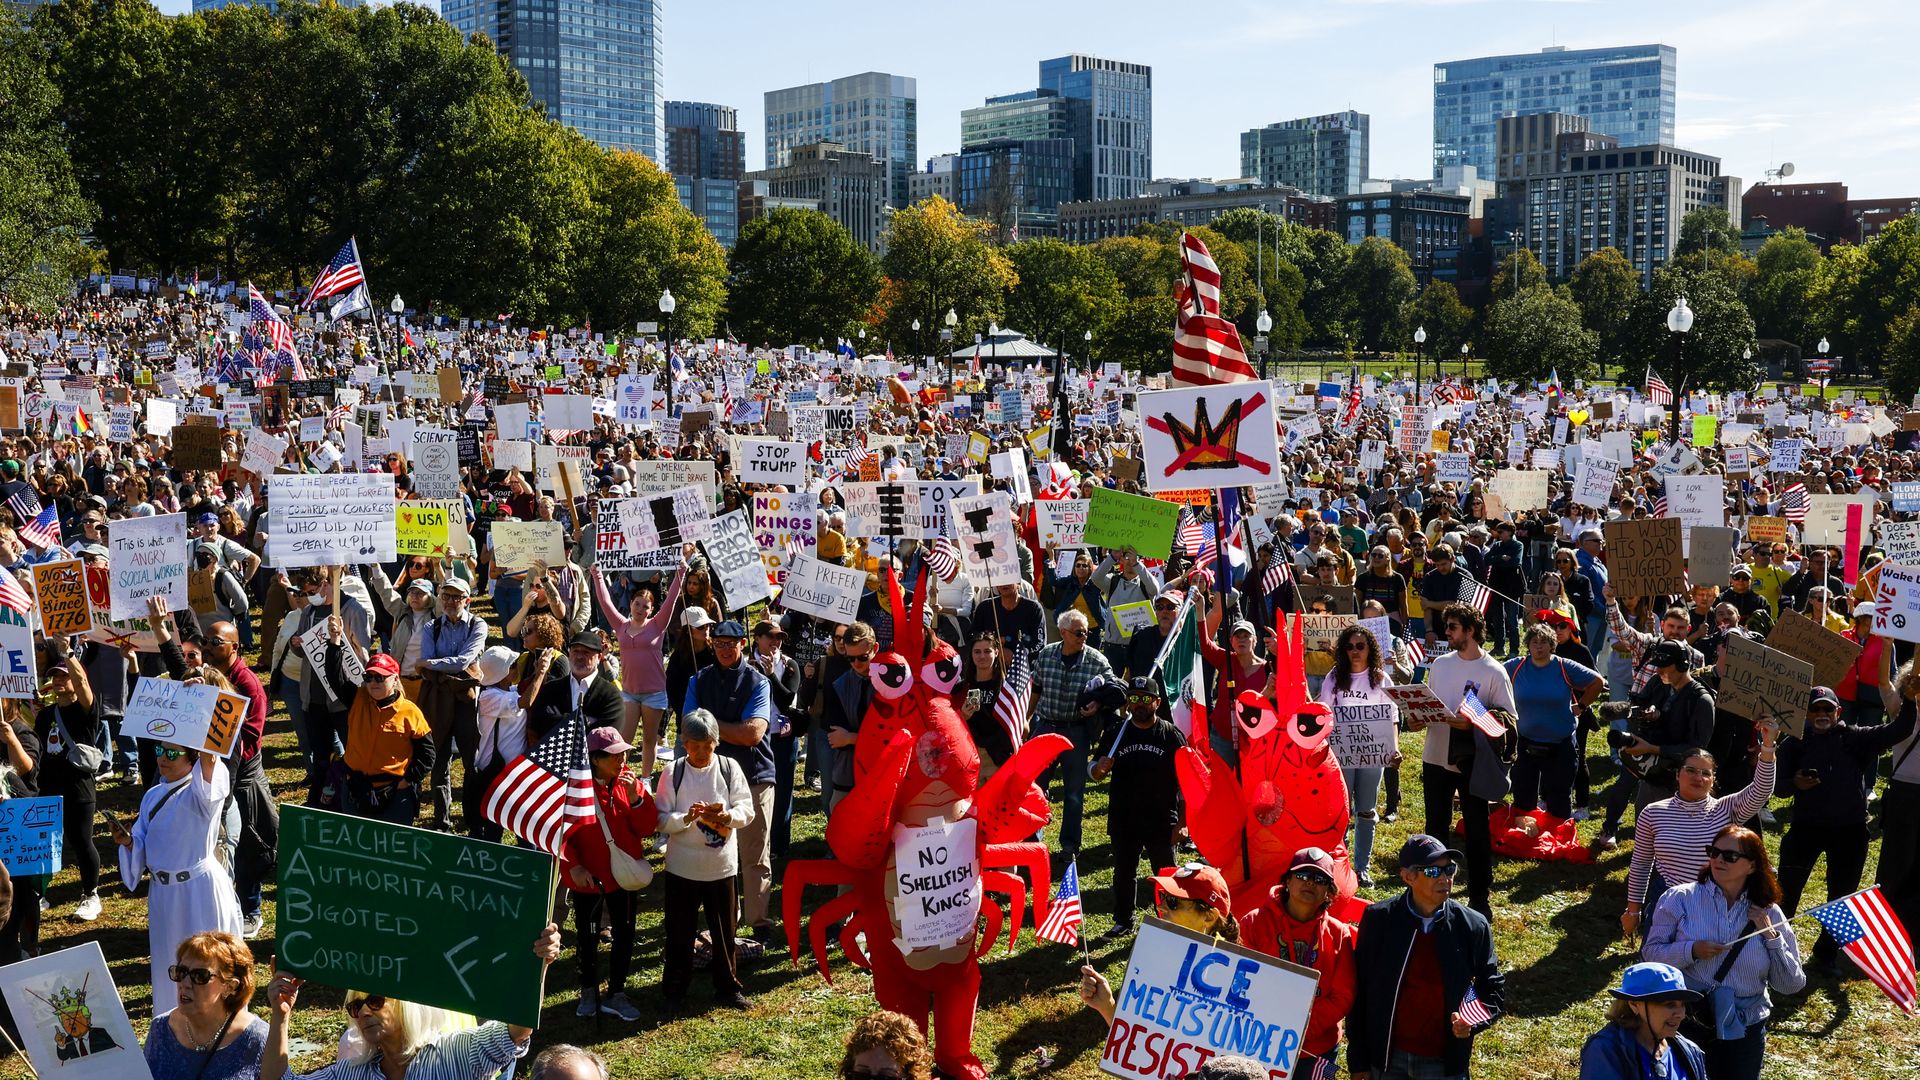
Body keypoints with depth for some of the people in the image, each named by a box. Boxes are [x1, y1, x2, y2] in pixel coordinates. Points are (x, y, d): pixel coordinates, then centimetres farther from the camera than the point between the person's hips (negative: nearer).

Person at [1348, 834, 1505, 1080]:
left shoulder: (1473, 926, -7)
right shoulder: (1379, 919, -9)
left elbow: (1493, 989, 4)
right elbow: (1359, 991, -3)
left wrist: (1473, 1022, -17)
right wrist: (1358, 1059, -2)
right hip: (1387, 1058, 0)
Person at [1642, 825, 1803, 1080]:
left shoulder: (1768, 914, -1)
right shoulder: (1681, 898, -7)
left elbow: (1792, 985, 0)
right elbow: (1651, 951, -7)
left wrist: (1771, 937, -11)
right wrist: (1691, 951, -23)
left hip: (1744, 1029, 2)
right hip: (1686, 1022, -2)